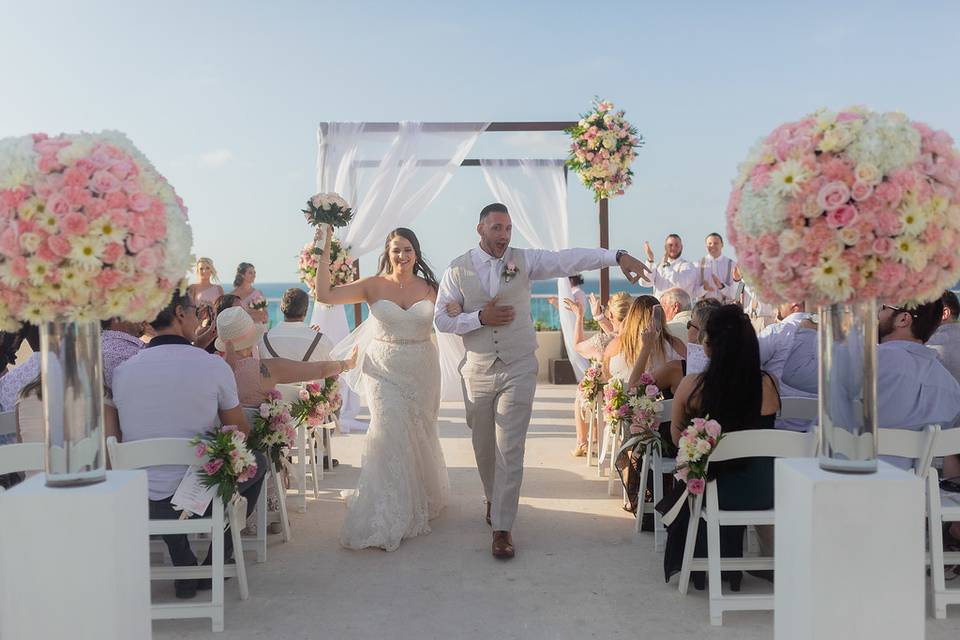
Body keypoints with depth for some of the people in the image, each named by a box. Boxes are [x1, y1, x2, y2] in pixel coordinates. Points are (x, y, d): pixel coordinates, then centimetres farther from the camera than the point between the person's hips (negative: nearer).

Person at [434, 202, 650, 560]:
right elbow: (441, 319, -2)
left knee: (510, 450, -3)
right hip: (478, 371, 2)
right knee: (484, 446, 17)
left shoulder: (524, 260, -4)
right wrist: (480, 318, -17)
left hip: (518, 370, -1)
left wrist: (618, 256, -26)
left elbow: (568, 259, -15)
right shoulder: (458, 270, -2)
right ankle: (494, 499, 44)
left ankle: (502, 527, 8)